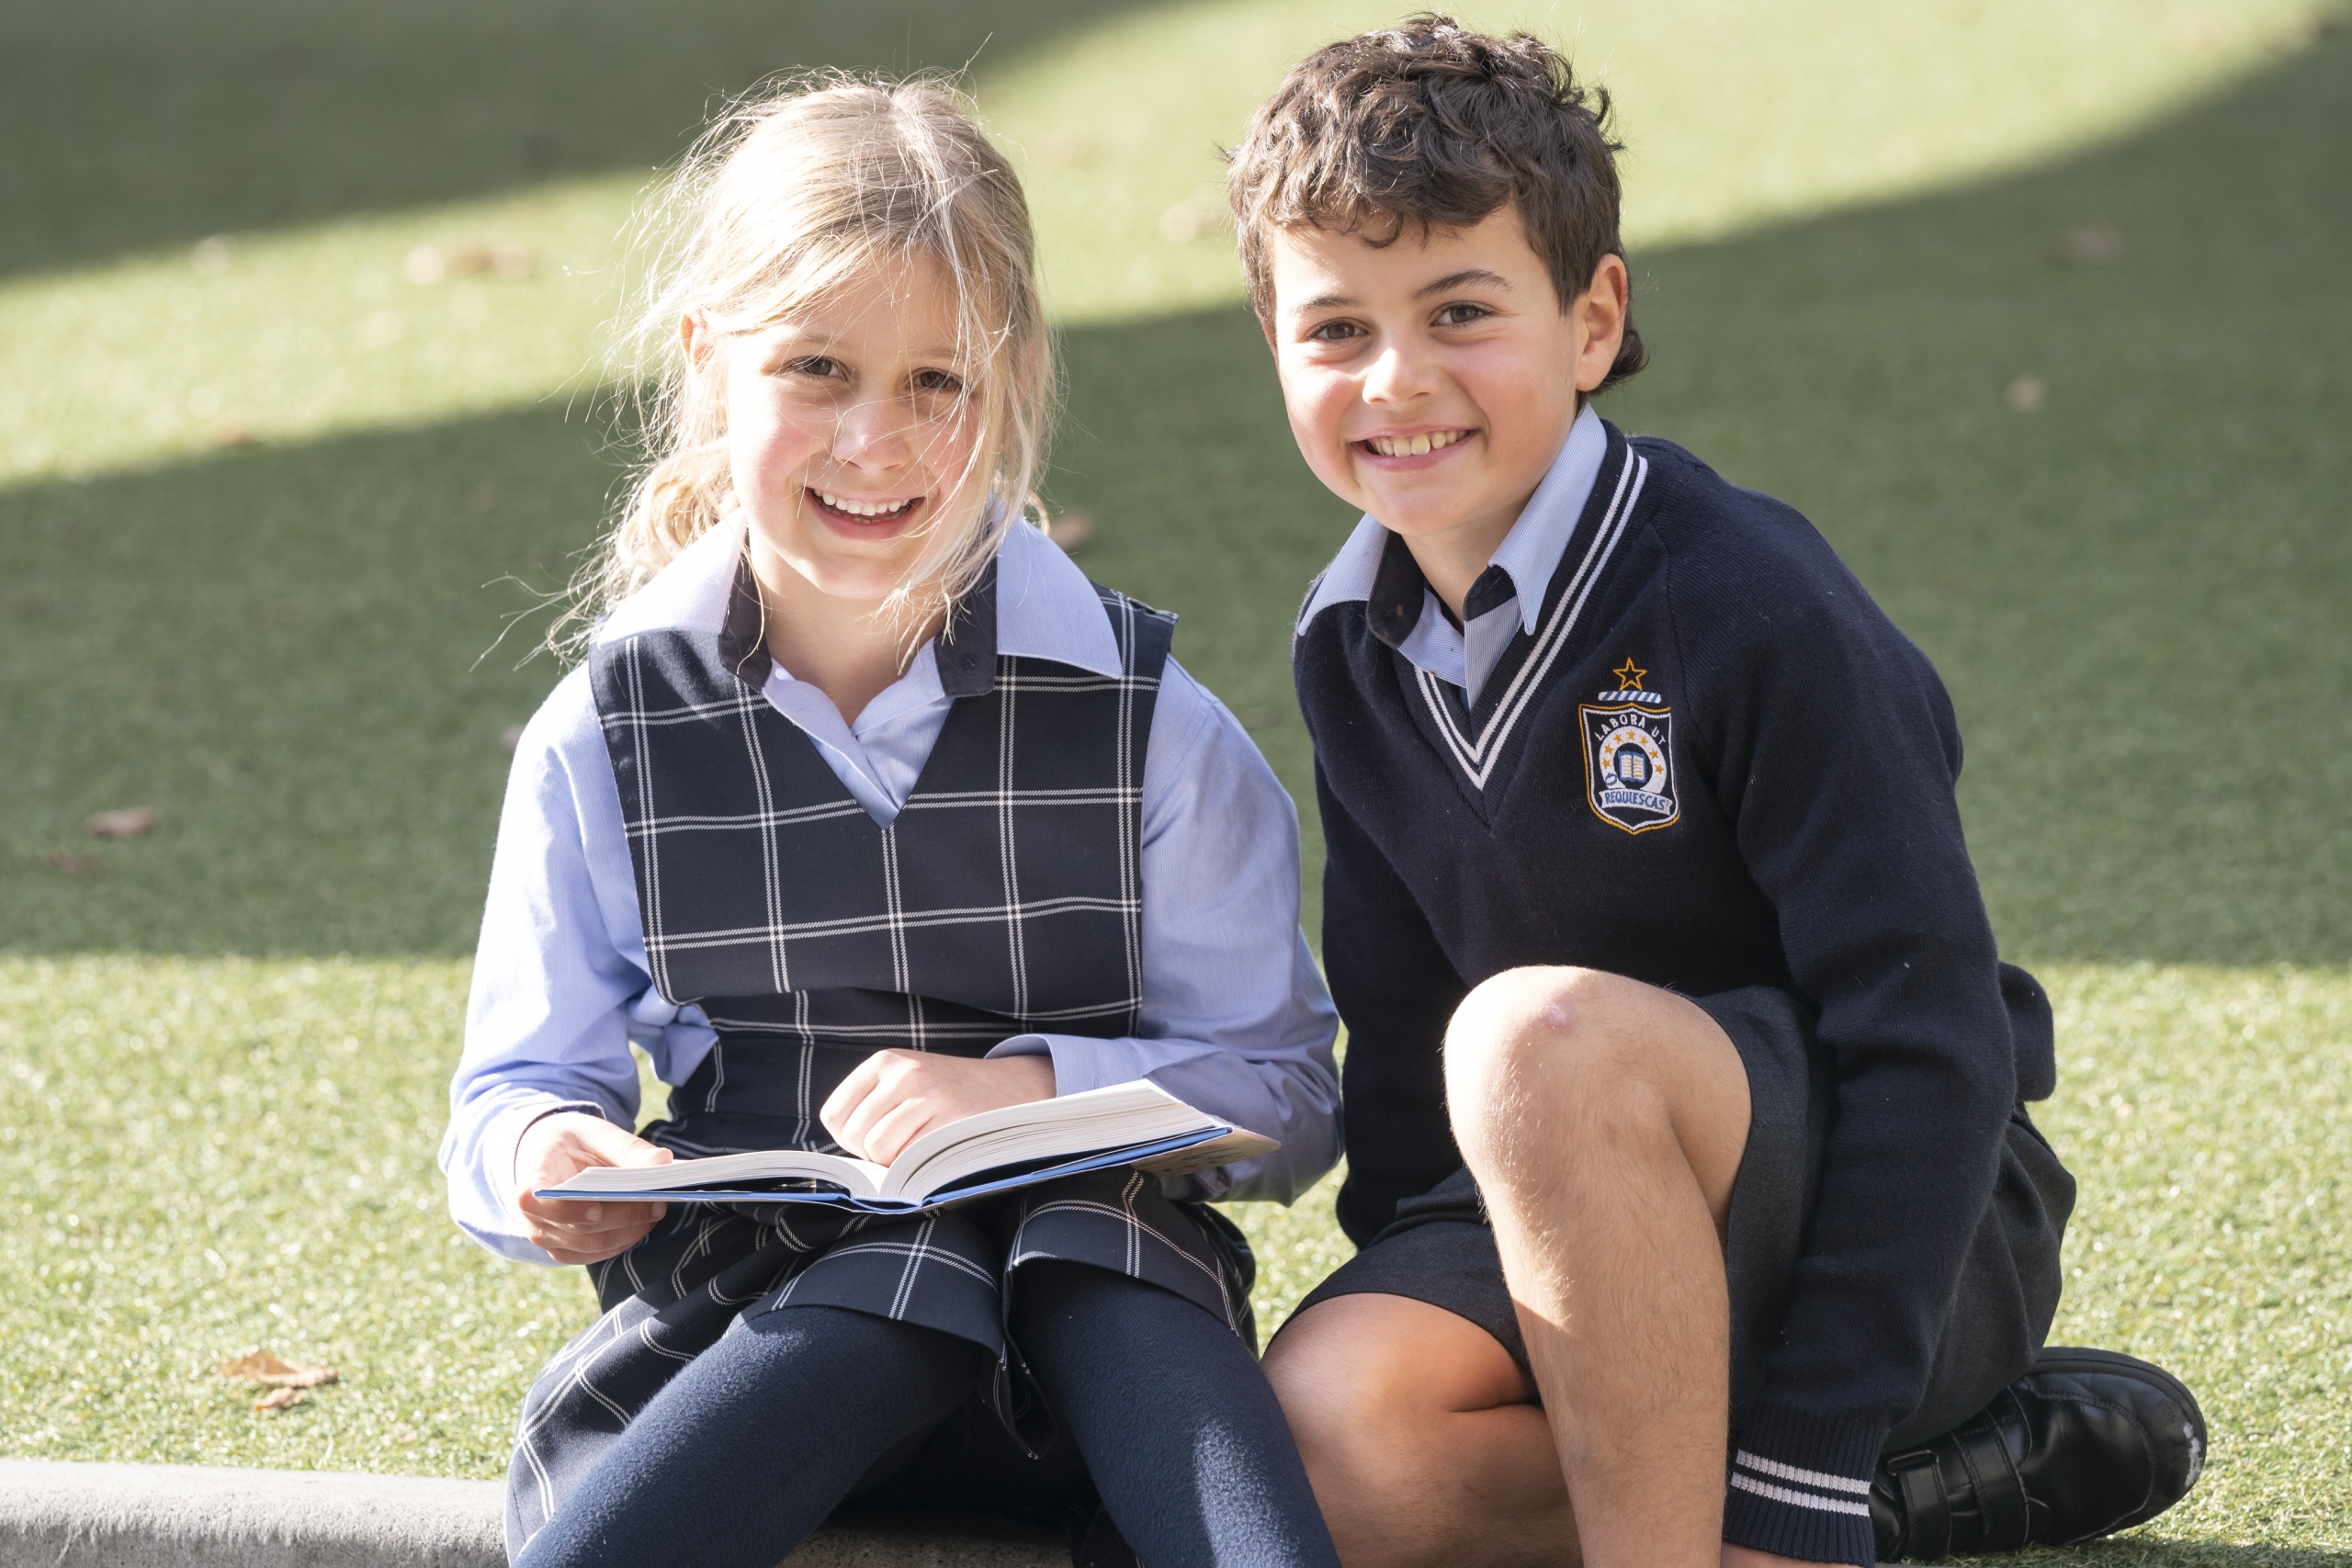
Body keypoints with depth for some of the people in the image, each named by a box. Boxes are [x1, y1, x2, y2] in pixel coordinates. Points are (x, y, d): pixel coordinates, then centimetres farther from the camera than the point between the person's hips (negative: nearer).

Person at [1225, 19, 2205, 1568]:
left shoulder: (1753, 608, -18)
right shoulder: (1356, 645, 4)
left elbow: (1931, 1047, -21)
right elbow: (1393, 1030, 16)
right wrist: (1402, 1305, 2)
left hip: (1906, 1229, -7)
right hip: (1605, 1230, 7)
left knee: (1542, 1033, -36)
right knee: (1321, 1441, -25)